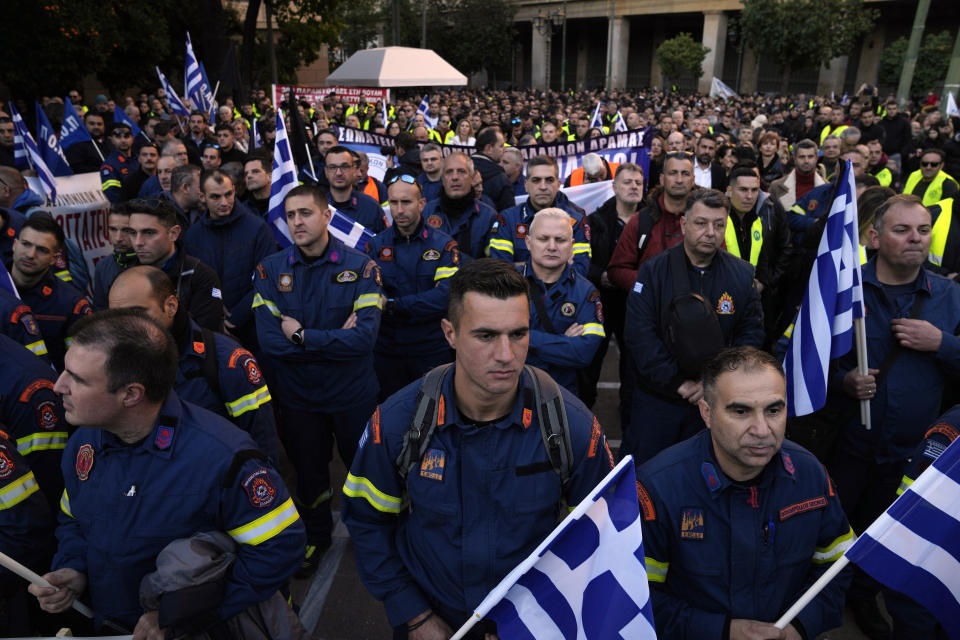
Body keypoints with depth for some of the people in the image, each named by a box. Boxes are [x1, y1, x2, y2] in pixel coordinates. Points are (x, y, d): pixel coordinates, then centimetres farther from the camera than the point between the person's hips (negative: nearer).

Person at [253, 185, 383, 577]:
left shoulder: (360, 267, -12)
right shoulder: (270, 270, -6)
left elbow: (365, 337, -24)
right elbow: (268, 339, -17)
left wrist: (302, 335, -21)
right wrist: (336, 338, -20)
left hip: (353, 394, -1)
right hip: (297, 396, 2)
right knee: (308, 470, 21)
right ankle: (316, 536, 47)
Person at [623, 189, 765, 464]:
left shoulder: (743, 275, 1)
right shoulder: (653, 271, -6)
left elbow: (751, 335, 0)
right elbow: (639, 335, -11)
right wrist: (677, 383, -15)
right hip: (656, 397, -1)